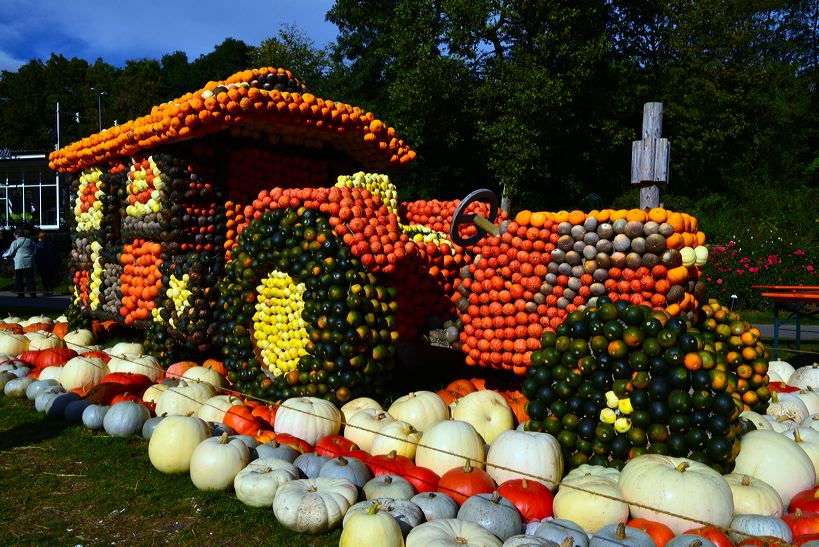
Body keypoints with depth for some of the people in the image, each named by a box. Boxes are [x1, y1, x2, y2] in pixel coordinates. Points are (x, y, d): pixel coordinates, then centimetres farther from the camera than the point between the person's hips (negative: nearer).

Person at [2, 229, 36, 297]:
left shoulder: (15, 242, -4)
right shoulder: (30, 241, 8)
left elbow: (10, 253, 0)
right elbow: (35, 250, 17)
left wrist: (5, 255, 20)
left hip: (19, 264, -3)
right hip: (29, 263, 4)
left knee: (19, 280, 4)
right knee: (30, 279, 5)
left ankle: (21, 294, 4)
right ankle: (32, 293, 1)